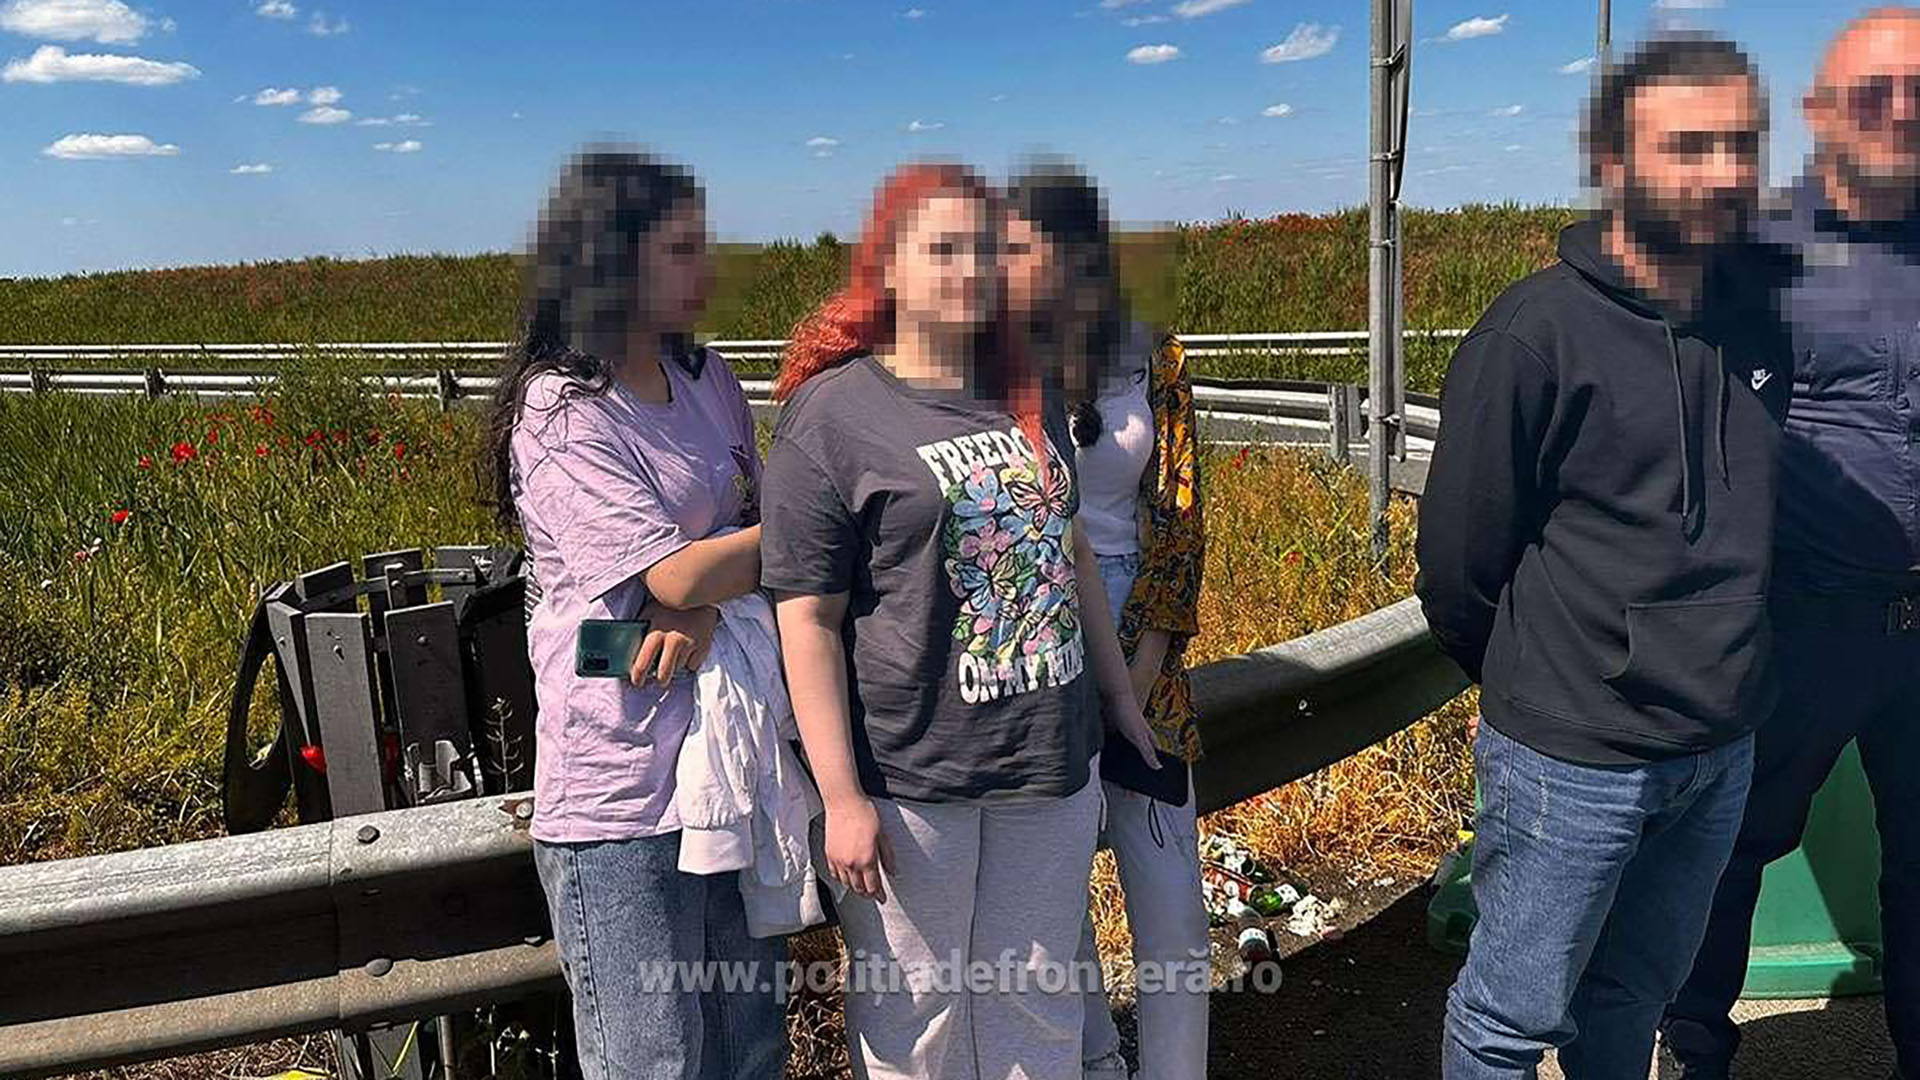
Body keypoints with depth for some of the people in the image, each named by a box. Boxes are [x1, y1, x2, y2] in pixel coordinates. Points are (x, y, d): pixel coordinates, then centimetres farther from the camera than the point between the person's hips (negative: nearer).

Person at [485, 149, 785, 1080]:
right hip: (623, 791, -6)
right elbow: (674, 576, -20)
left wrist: (707, 601, -15)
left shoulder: (707, 378, 9)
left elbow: (754, 526, 7)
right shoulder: (561, 414, -13)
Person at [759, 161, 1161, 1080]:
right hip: (910, 779, -5)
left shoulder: (1029, 395, 9)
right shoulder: (830, 415, -9)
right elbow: (808, 618, -12)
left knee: (1036, 1001, 17)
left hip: (1052, 761, 5)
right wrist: (842, 796, -15)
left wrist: (1120, 698, 20)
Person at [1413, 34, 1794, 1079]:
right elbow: (1456, 563, -10)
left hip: (1723, 749, 5)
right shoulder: (1532, 335, -17)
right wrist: (1538, 683, 5)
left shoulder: (1758, 306, 0)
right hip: (1572, 759, -5)